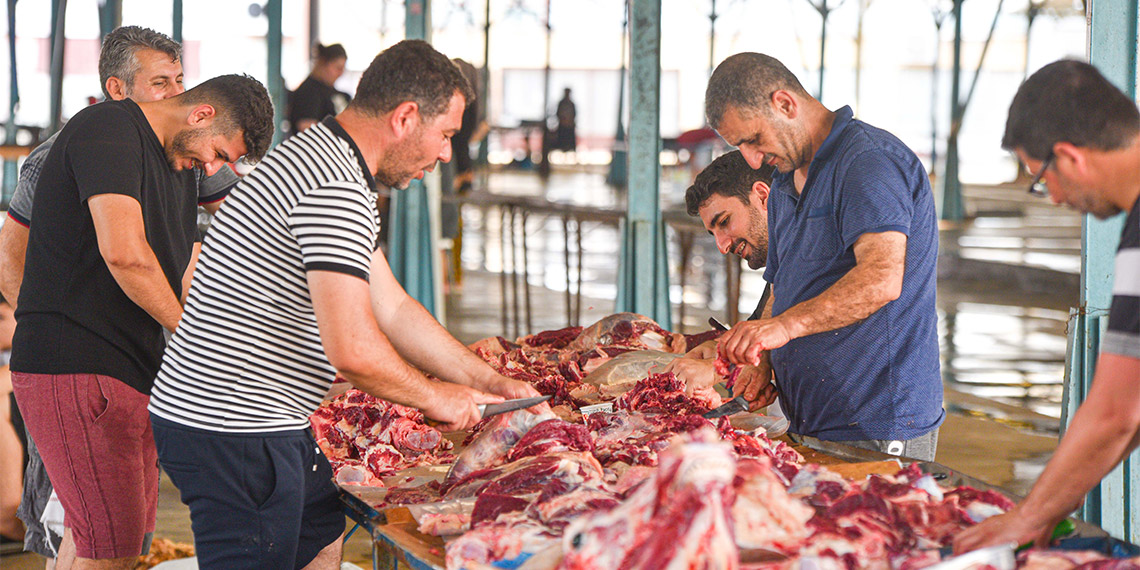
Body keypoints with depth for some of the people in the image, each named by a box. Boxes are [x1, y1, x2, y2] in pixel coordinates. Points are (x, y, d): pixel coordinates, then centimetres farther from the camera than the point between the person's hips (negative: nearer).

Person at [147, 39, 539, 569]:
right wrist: (435, 397, -7)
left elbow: (392, 310, 21)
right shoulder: (336, 188, -20)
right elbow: (354, 351, -25)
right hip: (234, 433, -11)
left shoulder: (323, 163, 16)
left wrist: (489, 381, 19)